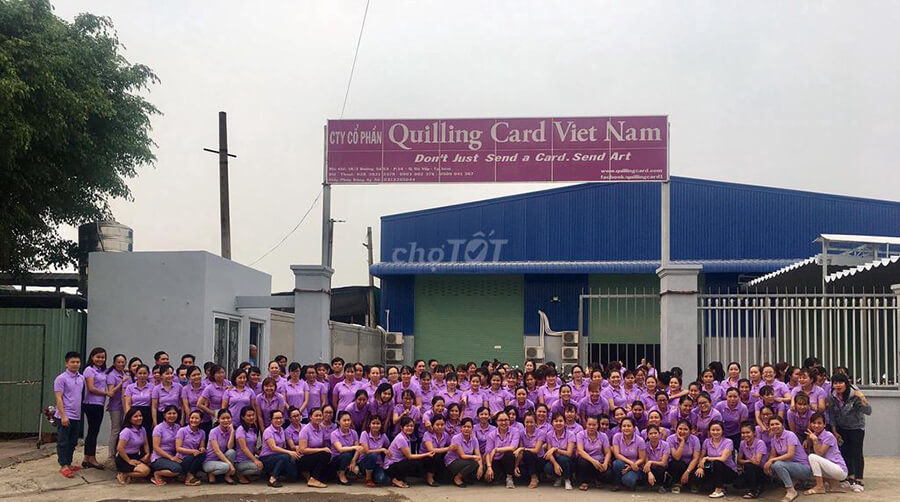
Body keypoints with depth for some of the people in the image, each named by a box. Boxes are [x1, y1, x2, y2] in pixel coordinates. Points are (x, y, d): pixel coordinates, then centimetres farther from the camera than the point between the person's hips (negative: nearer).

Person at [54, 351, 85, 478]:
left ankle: (68, 464, 22)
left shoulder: (82, 378, 10)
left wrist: (81, 412, 13)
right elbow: (59, 398, -13)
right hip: (65, 417, -7)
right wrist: (63, 416, -19)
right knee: (63, 442, -2)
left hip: (77, 416, 7)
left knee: (73, 442, 13)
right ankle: (63, 466, 0)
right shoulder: (61, 379, -9)